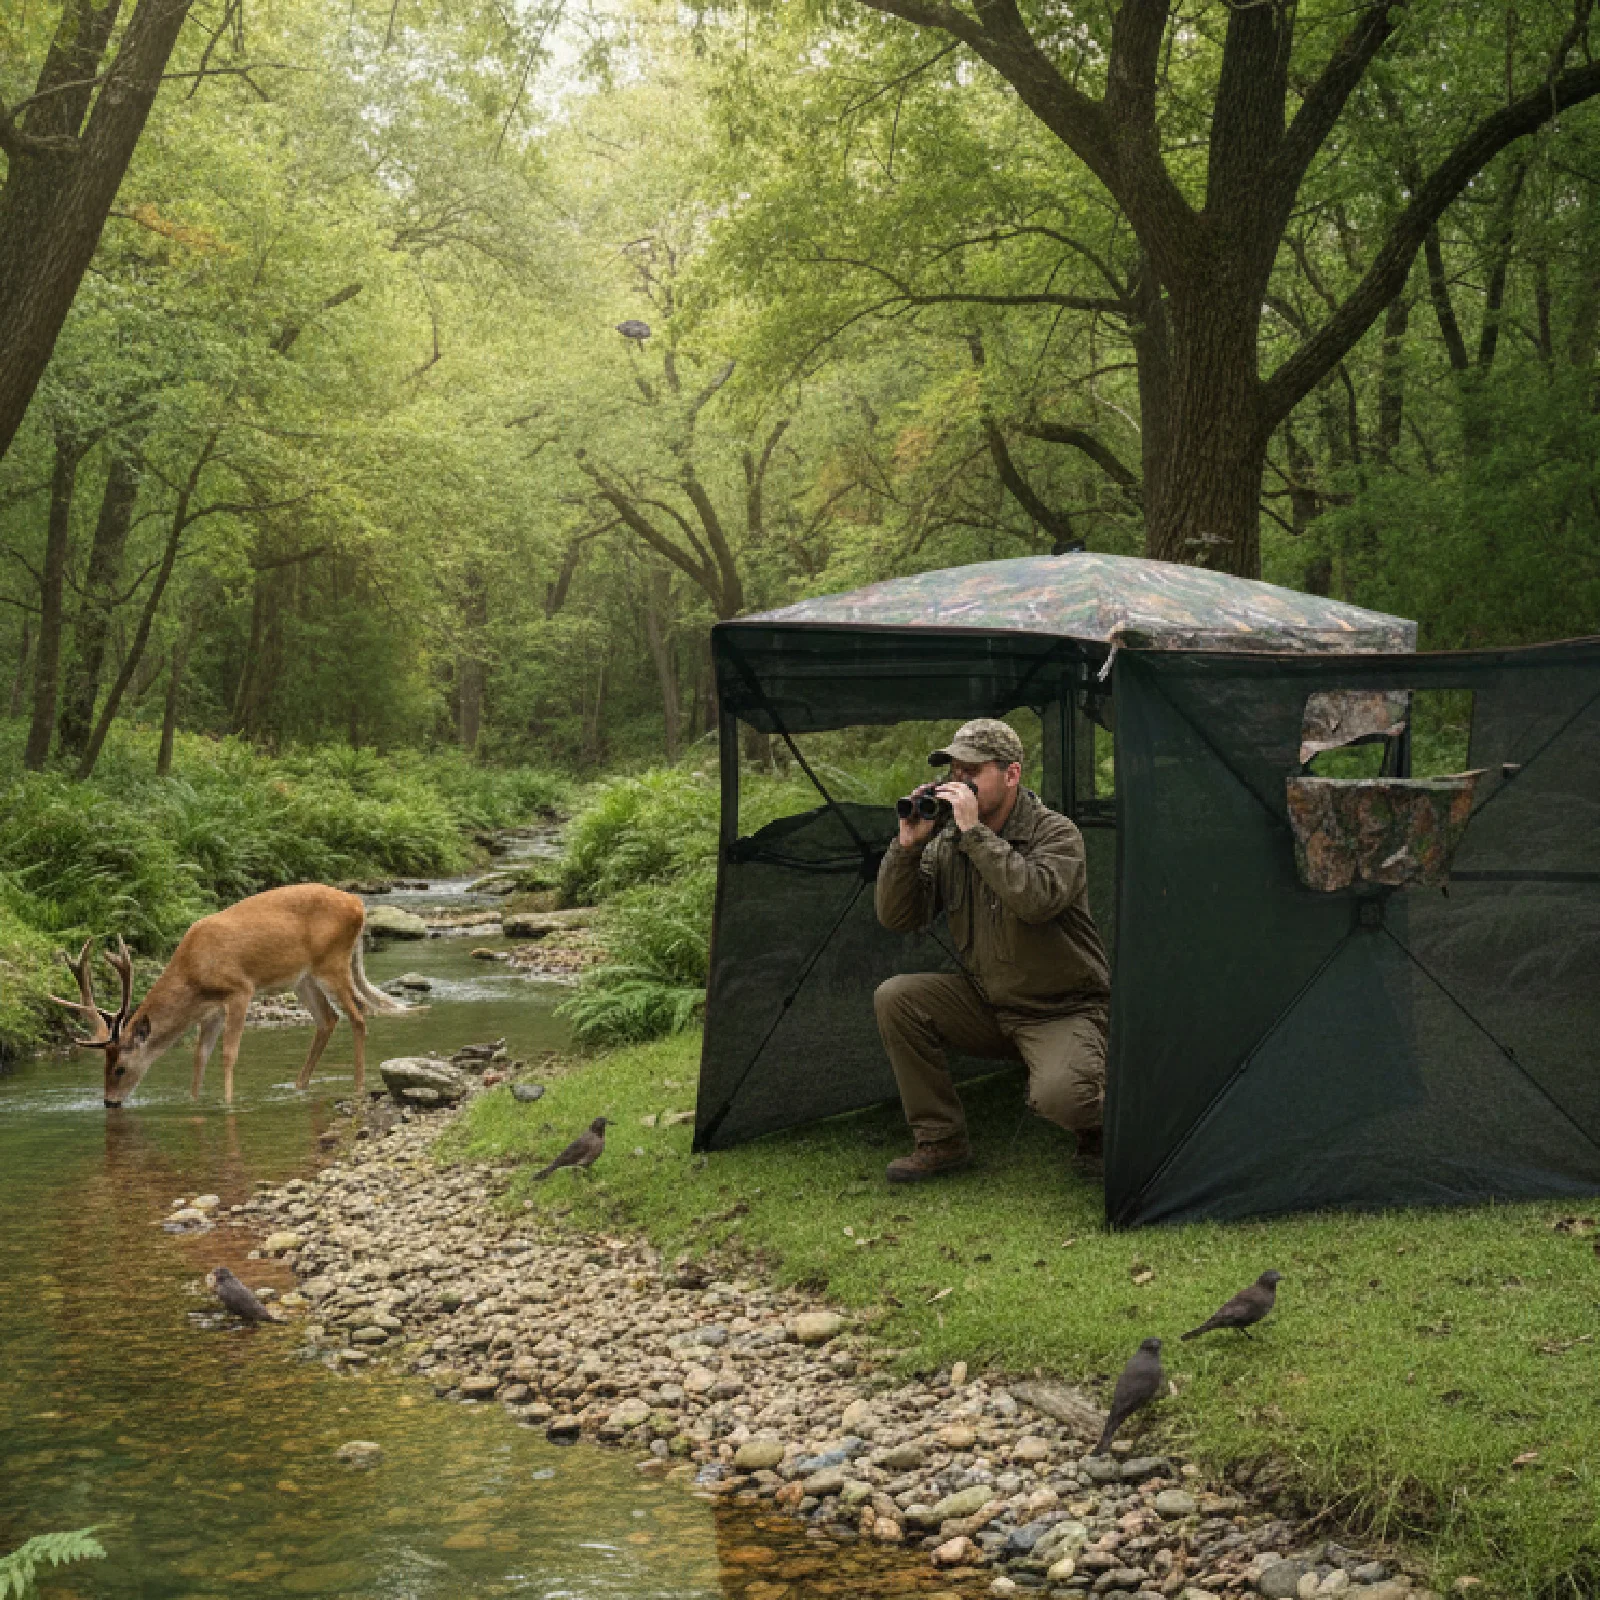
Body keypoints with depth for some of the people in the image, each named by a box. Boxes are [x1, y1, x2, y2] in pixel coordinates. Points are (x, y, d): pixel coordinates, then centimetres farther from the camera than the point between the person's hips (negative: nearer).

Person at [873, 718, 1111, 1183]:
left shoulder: (1056, 833, -14)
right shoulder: (947, 840, 1)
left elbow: (1036, 900, -36)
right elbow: (896, 918, -3)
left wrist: (975, 833, -33)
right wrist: (908, 846, -17)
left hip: (1063, 1010, -6)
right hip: (989, 1005, 6)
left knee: (1058, 1096, -34)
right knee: (895, 998, -15)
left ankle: (1102, 1126, 7)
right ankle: (941, 1141, -3)